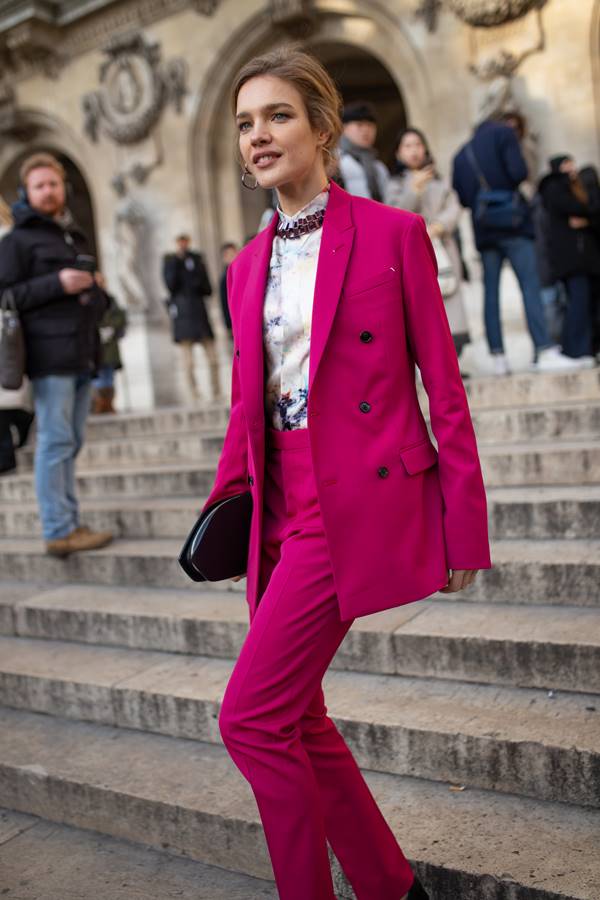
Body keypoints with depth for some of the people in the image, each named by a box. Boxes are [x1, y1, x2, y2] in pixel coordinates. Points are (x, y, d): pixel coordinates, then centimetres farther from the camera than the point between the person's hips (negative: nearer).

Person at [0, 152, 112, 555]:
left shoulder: (77, 237, 24)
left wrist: (97, 296, 9)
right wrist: (57, 284, -16)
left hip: (84, 354, 7)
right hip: (51, 355, -7)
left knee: (71, 442, 9)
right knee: (55, 441, -8)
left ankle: (70, 524, 14)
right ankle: (58, 531, -4)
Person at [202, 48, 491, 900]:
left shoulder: (392, 233, -3)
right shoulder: (248, 265, 13)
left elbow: (443, 387, -4)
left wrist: (464, 524, -6)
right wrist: (226, 500, 7)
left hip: (359, 501, -7)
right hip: (286, 505, 7)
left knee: (252, 717, -8)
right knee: (297, 719, 12)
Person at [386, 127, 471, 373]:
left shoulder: (440, 182, 23)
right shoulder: (395, 184, 12)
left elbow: (454, 209, 9)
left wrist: (438, 226, -10)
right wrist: (414, 190, -14)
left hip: (442, 250, 4)